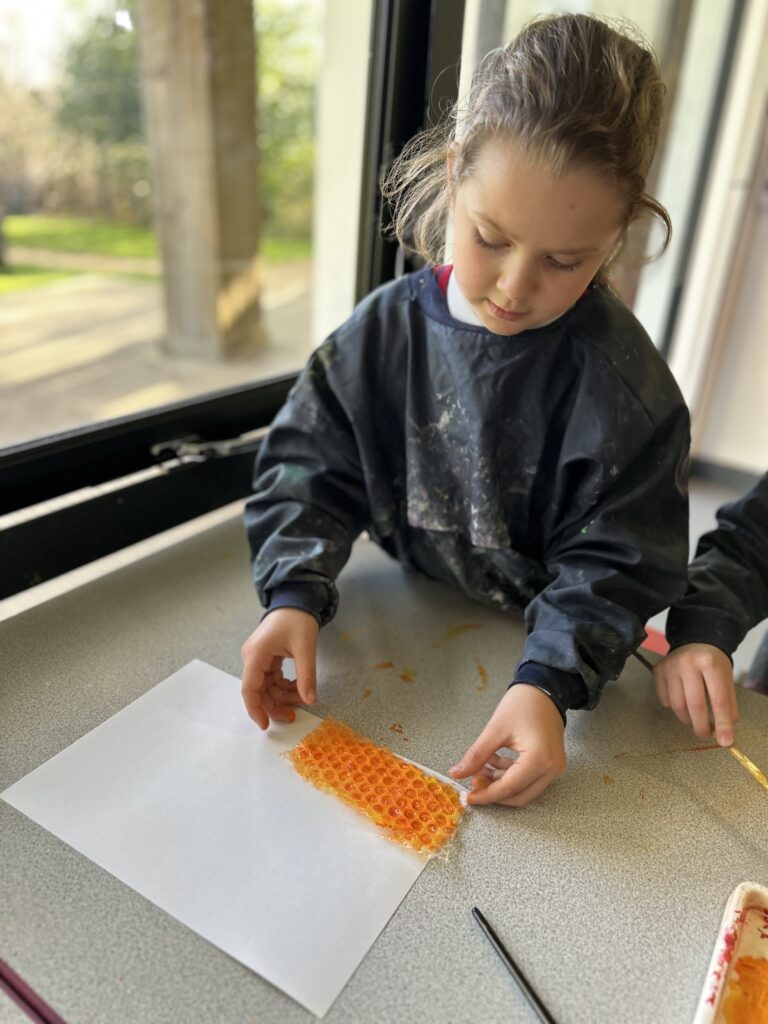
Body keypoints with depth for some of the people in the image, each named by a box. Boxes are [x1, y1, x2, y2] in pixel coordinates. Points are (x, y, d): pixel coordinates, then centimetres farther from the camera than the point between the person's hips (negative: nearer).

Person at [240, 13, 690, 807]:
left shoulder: (624, 384, -17)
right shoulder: (385, 330, -10)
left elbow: (615, 561, -15)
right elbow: (311, 467, -7)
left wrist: (547, 682, -30)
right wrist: (294, 593, -23)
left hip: (533, 643, -1)